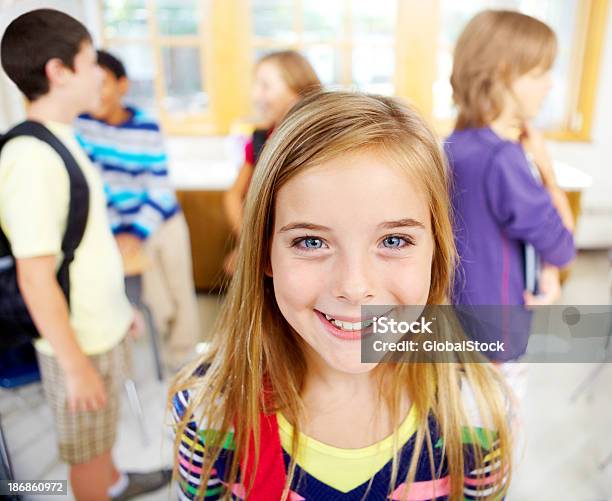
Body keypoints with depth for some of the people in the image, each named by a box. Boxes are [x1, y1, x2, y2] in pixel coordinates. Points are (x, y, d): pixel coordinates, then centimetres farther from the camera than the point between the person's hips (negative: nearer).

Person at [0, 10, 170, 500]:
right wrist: (75, 364, -18)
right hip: (80, 339, -8)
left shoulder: (61, 140, 4)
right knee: (87, 449, 15)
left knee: (102, 430, 30)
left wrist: (121, 305, 17)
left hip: (103, 325, 9)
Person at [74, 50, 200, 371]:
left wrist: (138, 233, -19)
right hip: (123, 229, -1)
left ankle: (184, 356, 34)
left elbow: (160, 187, -10)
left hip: (165, 221, 2)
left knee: (182, 294, 11)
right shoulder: (79, 124, -11)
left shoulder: (147, 127, -10)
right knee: (158, 303, 3)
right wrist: (122, 234, -20)